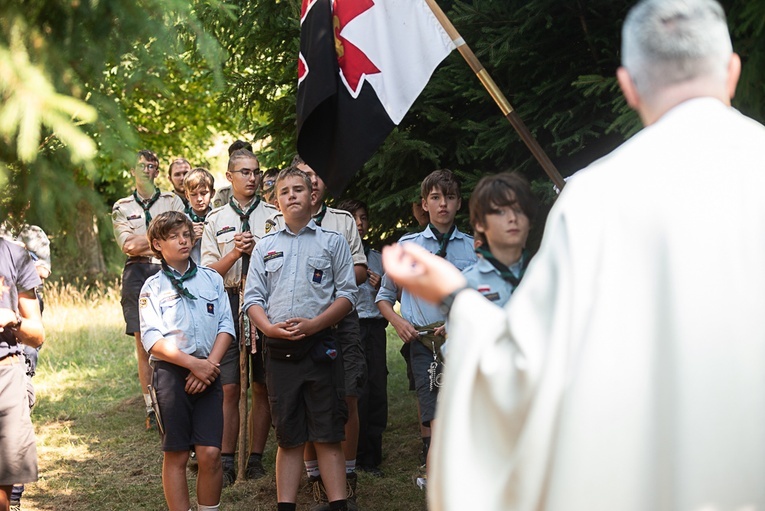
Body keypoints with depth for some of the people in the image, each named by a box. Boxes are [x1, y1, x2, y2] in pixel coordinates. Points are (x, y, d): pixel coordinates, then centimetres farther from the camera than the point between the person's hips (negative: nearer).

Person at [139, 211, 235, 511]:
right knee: (176, 455, 1)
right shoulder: (153, 287, 2)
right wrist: (193, 364, -15)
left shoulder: (211, 279, 11)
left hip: (208, 373, 2)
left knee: (210, 453, -5)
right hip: (171, 374, -2)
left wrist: (209, 365, -9)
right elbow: (153, 340, -7)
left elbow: (226, 326, 5)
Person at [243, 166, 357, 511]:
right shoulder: (265, 247, 15)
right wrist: (269, 327, -10)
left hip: (319, 346, -3)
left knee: (327, 436, -5)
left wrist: (313, 324, -13)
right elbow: (253, 297, 11)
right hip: (279, 350, 3)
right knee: (288, 437, 6)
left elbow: (347, 294, 1)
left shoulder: (332, 241, 8)